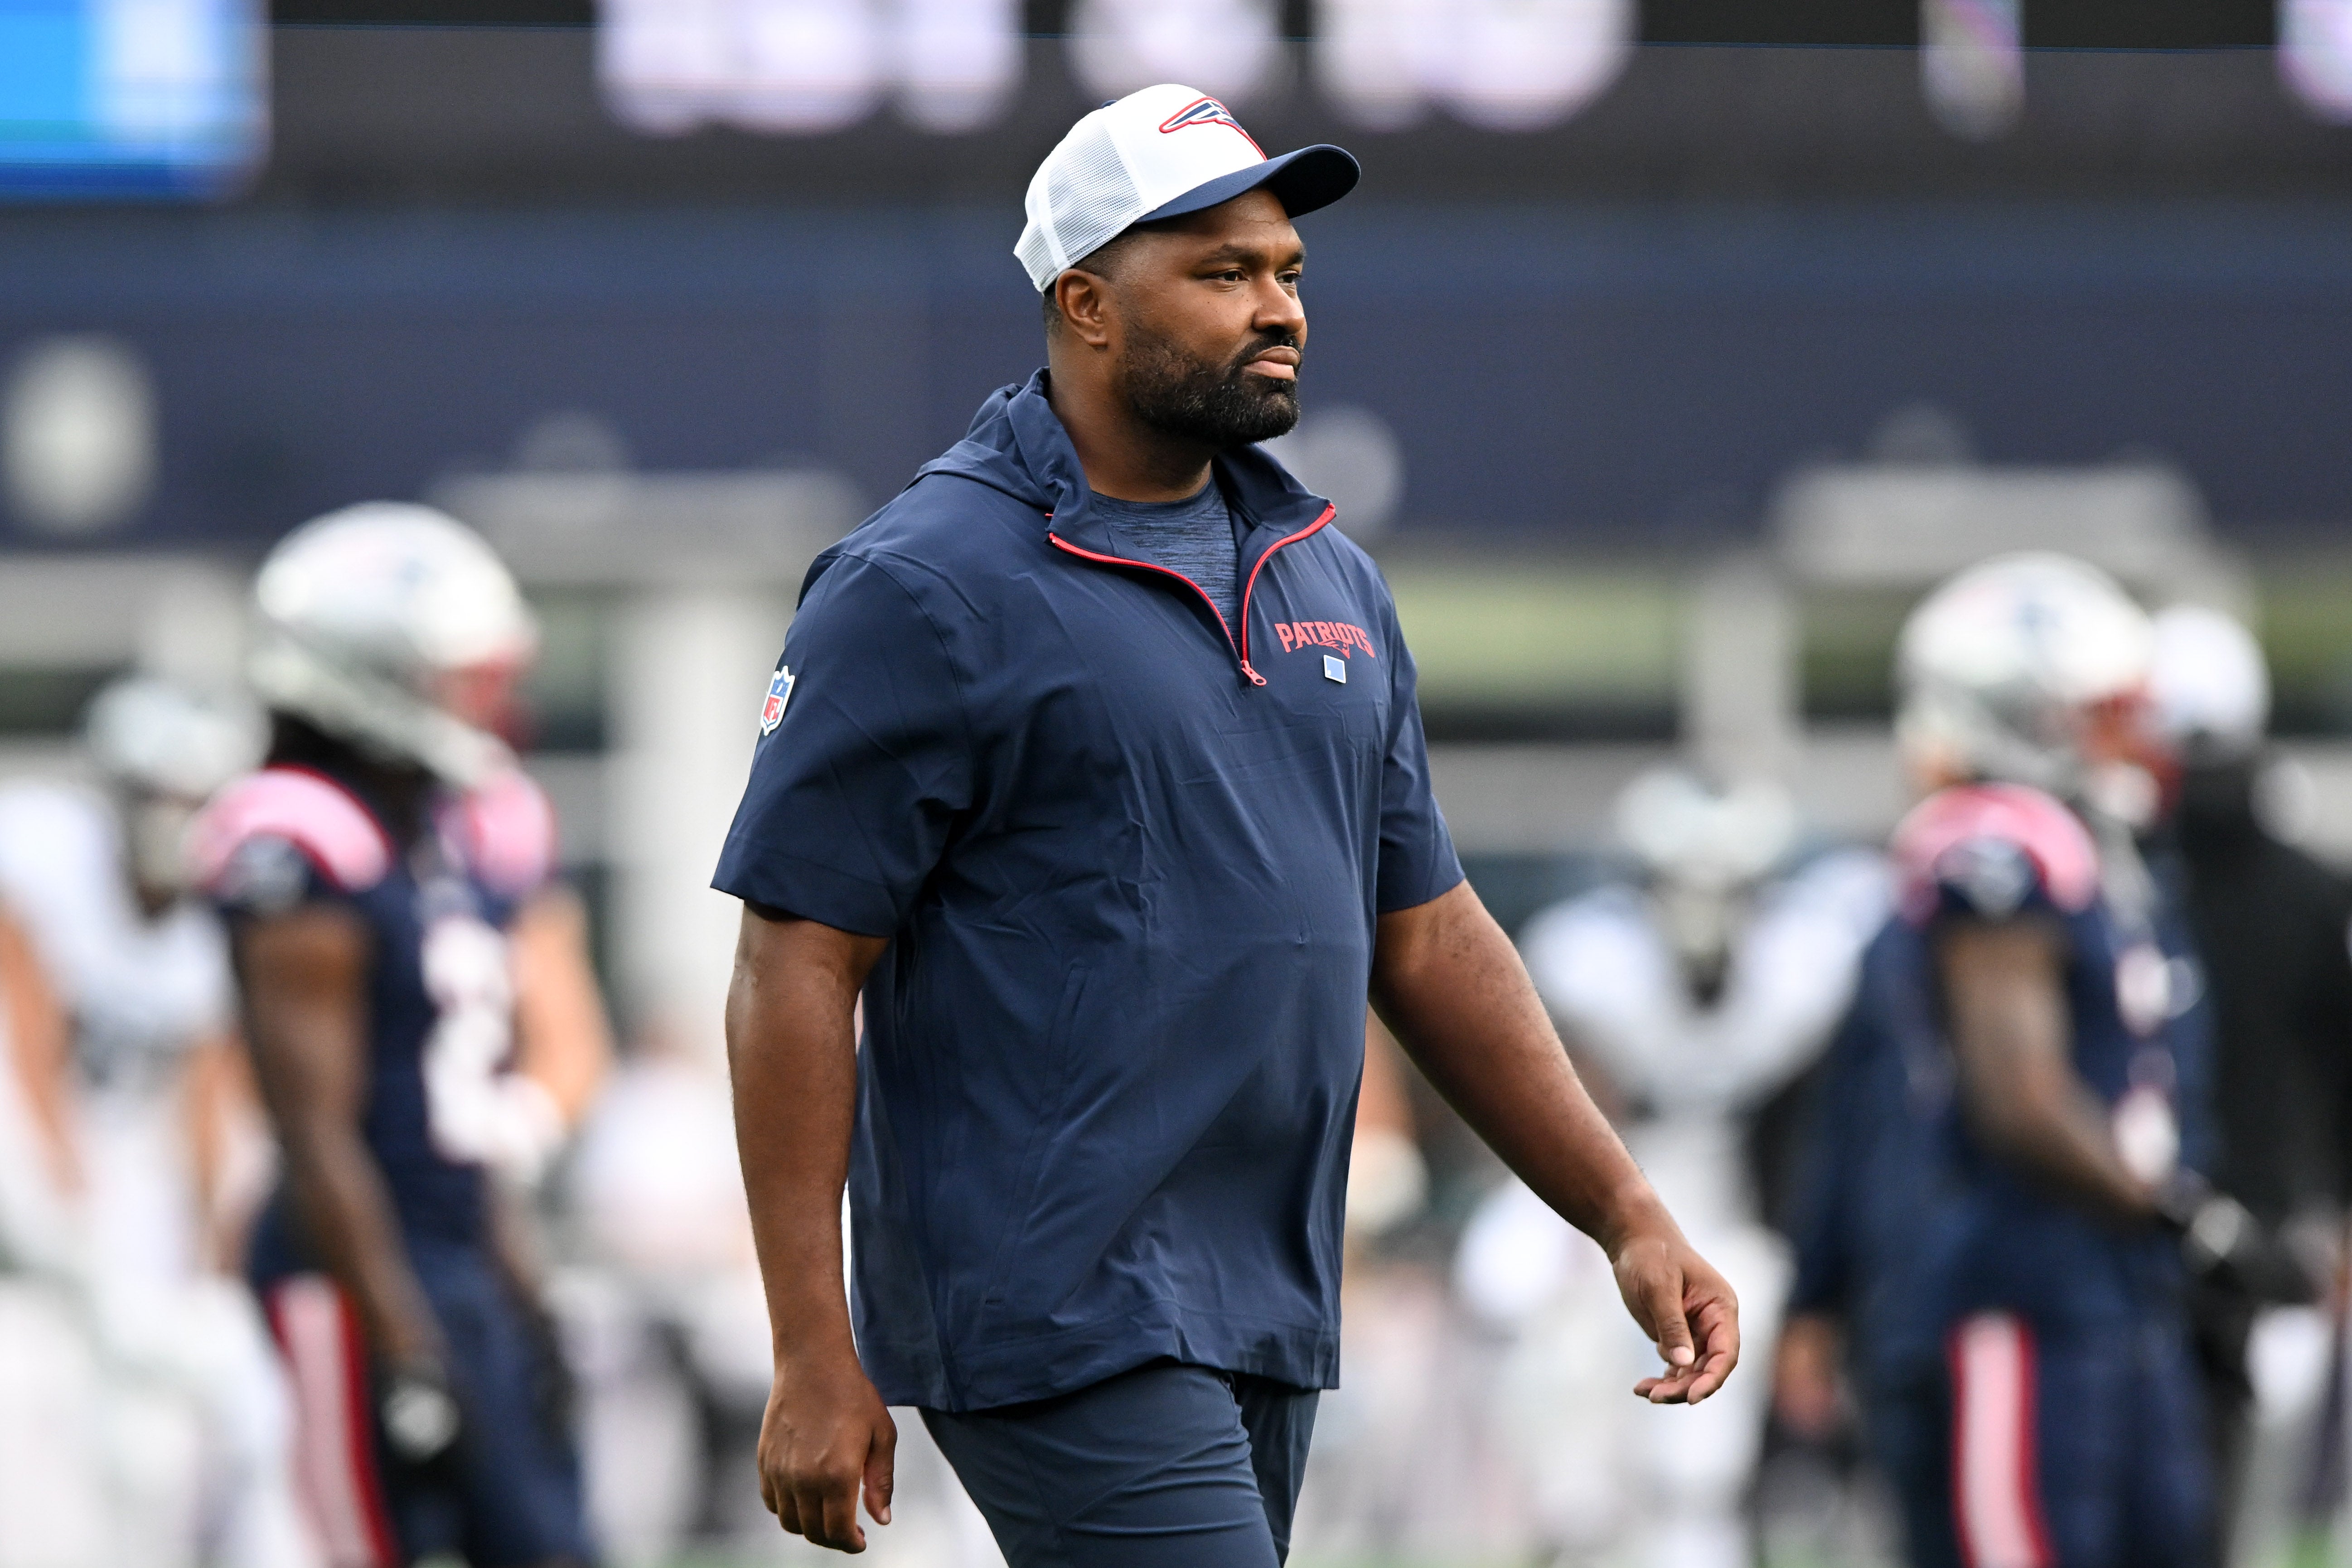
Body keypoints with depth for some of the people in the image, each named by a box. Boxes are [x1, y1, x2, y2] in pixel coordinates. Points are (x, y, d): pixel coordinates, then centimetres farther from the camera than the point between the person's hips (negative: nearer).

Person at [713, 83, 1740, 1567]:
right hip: (1057, 1318, -8)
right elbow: (799, 972, -10)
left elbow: (1429, 935, 21)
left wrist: (1631, 1216, 13)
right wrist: (816, 1360, -16)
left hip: (1270, 1319, 8)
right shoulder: (924, 591, -8)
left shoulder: (1329, 580, 16)